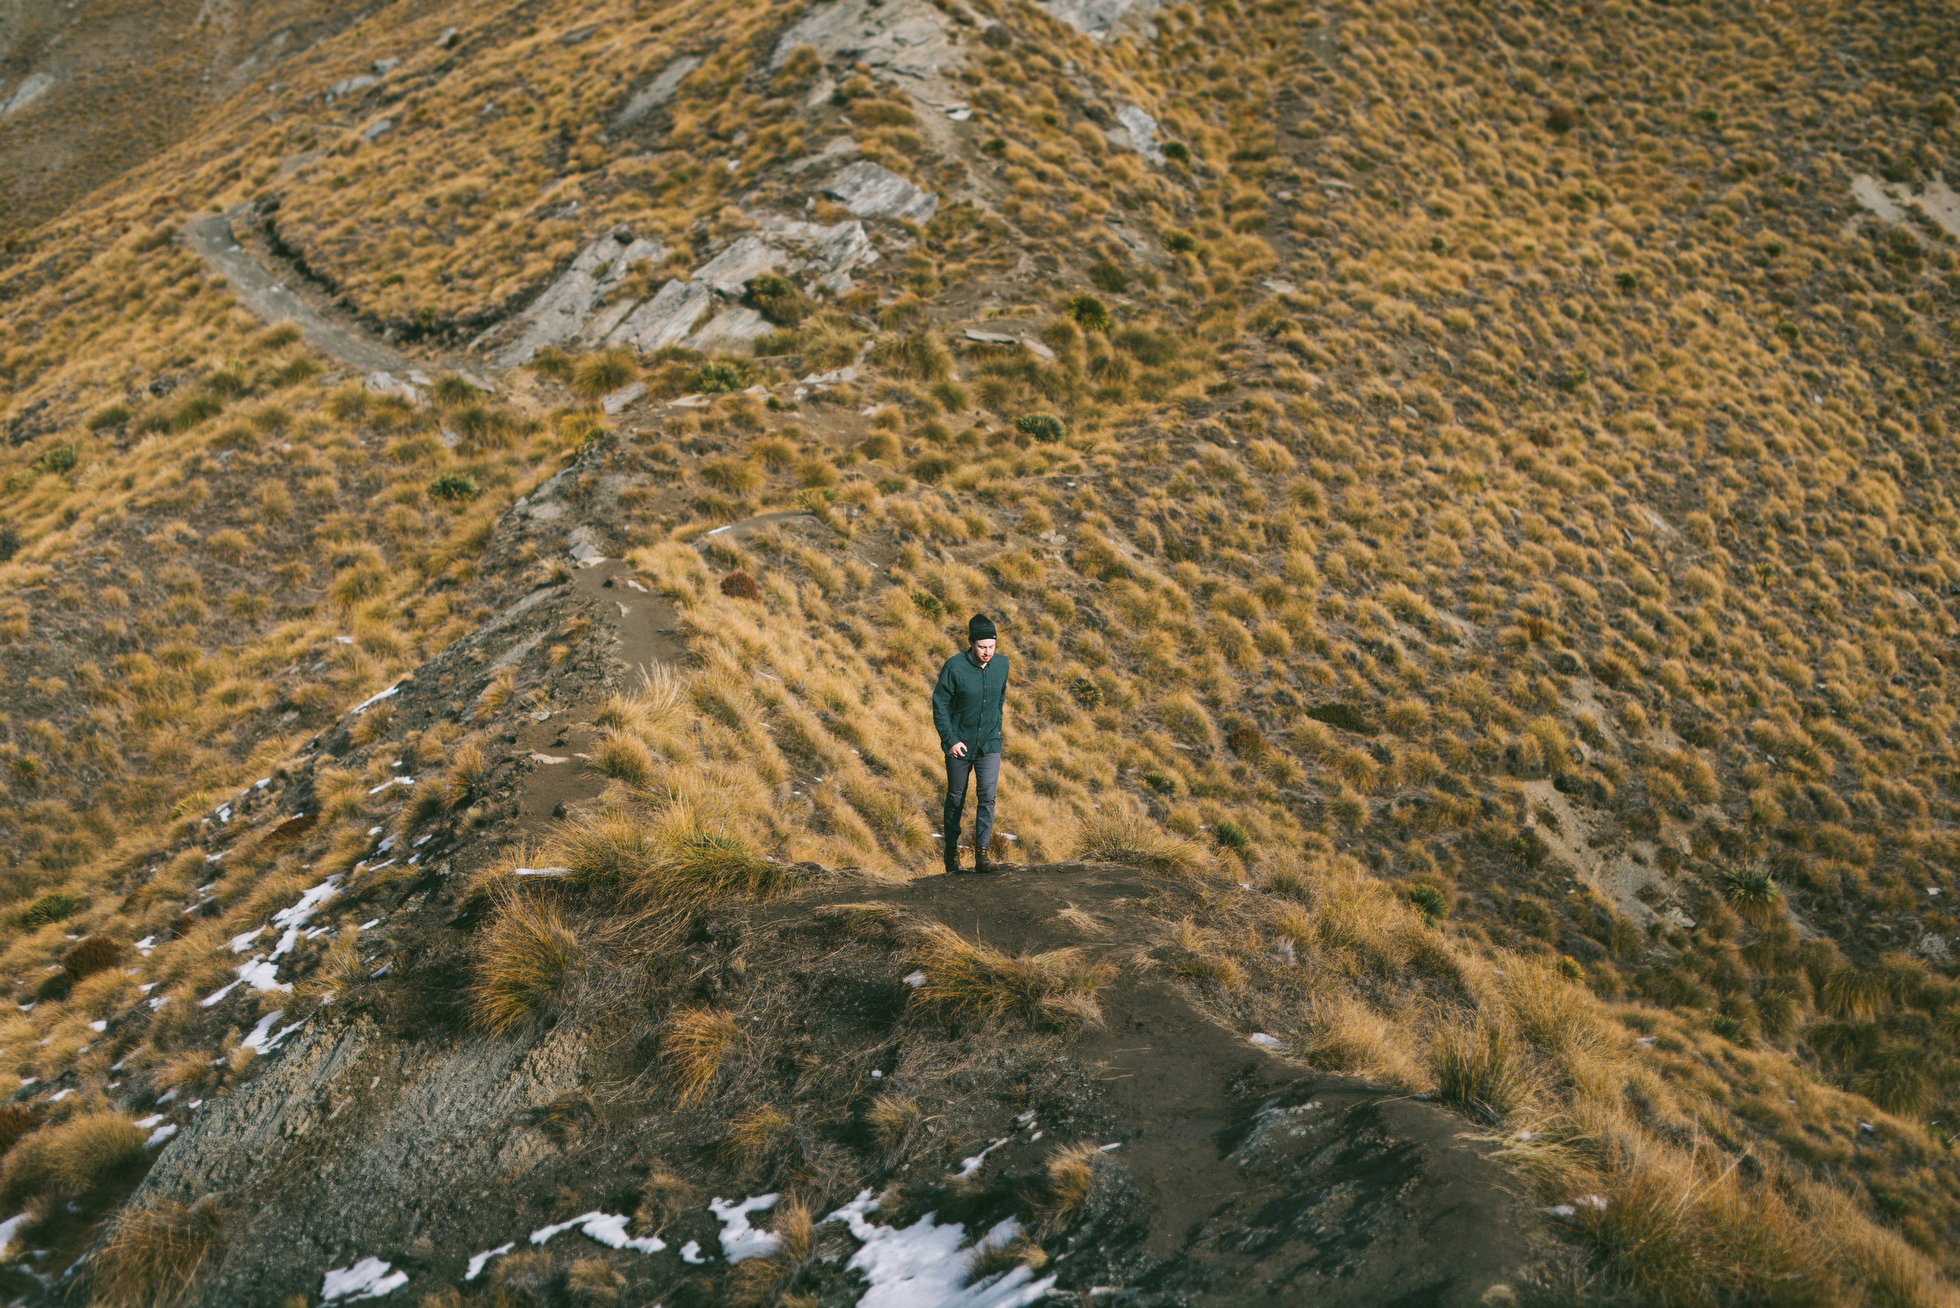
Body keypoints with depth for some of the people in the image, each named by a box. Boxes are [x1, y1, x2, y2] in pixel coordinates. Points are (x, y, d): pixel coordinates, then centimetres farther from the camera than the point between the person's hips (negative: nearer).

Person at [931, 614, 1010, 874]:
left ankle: (981, 855, -11)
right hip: (959, 744, -2)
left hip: (989, 744, 2)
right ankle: (952, 849, 31)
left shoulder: (1001, 664, -5)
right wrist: (950, 740, -17)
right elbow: (940, 704, -12)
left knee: (987, 796, -12)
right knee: (956, 798, 11)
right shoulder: (954, 667, -18)